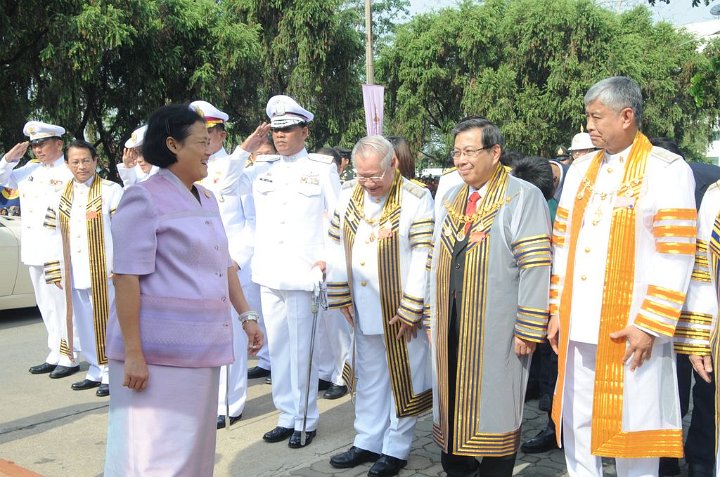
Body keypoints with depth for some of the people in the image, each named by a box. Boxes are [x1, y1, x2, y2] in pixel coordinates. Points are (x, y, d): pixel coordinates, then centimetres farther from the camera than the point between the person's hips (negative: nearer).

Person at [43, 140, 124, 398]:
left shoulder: (111, 190, -5)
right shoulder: (61, 195, 11)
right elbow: (56, 235, 13)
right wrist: (56, 270, 10)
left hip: (103, 272, -5)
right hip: (74, 275, 5)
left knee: (106, 322, 1)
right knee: (84, 324, 12)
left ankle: (111, 374, 11)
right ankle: (96, 371, 25)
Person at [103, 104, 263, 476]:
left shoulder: (207, 199, 13)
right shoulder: (144, 199, -11)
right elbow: (126, 278, -15)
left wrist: (246, 315, 14)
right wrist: (133, 353, -19)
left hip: (203, 347, 8)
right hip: (159, 351, -8)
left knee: (195, 445, 17)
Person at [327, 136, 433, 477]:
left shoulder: (416, 199, -13)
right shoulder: (348, 194, 2)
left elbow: (423, 255, -15)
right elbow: (338, 245, 7)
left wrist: (411, 309, -16)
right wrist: (341, 296, 5)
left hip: (402, 309, -5)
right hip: (364, 308, 5)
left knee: (402, 378, 7)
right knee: (369, 376, 16)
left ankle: (396, 449, 21)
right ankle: (368, 442, 30)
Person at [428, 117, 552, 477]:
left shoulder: (523, 197, -8)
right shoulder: (451, 199, 13)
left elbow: (536, 267, -13)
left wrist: (529, 329, -15)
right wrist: (434, 317, 13)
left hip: (496, 330, -6)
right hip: (451, 326, 6)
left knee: (493, 407, 4)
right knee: (453, 404, 13)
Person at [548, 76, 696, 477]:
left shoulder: (666, 170, -6)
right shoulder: (581, 169, 11)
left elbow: (677, 255, -11)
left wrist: (651, 325, -14)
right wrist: (558, 310, 9)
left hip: (630, 331, -5)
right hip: (578, 327, 5)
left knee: (631, 428, 6)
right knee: (577, 425, 13)